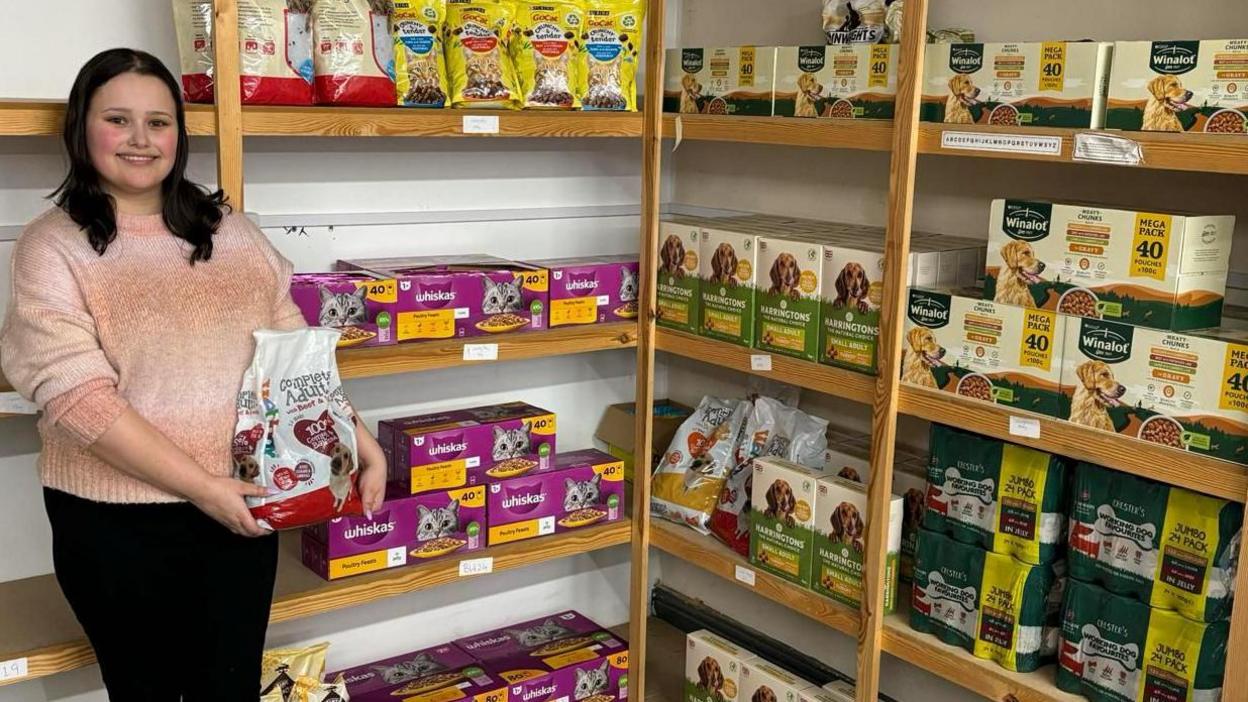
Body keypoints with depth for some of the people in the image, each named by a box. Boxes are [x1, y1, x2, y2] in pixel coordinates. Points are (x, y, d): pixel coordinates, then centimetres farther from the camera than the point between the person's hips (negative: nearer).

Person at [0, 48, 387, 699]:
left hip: (242, 509, 3)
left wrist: (359, 439, 0)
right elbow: (78, 399, -16)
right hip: (117, 524, -3)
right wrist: (201, 487, -19)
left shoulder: (230, 231, 6)